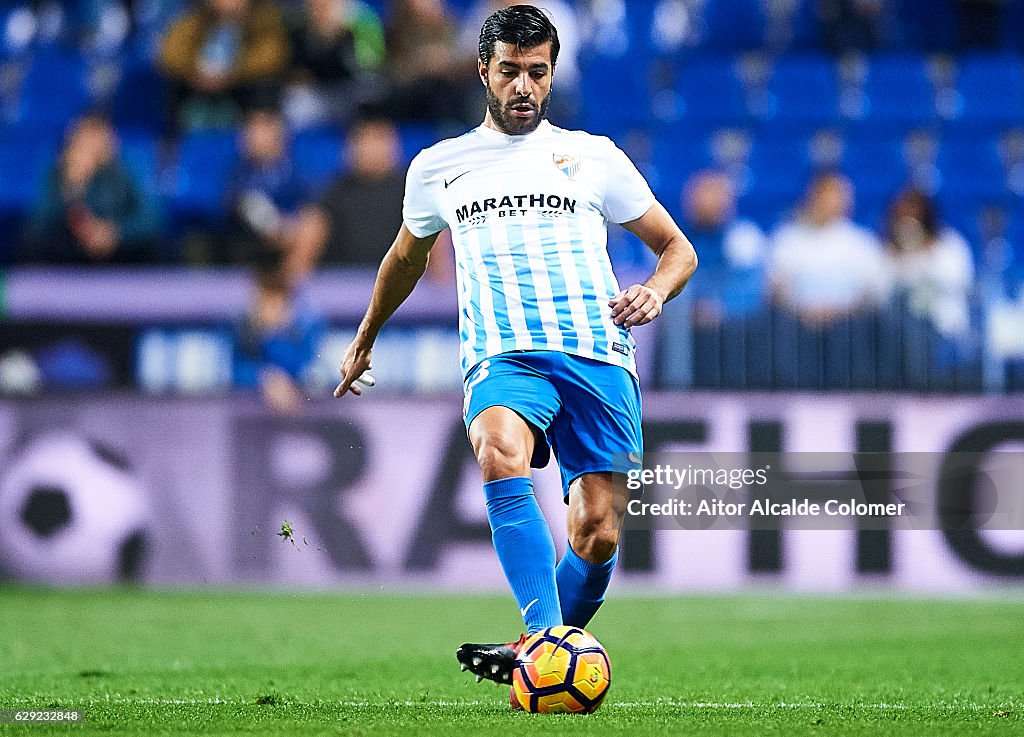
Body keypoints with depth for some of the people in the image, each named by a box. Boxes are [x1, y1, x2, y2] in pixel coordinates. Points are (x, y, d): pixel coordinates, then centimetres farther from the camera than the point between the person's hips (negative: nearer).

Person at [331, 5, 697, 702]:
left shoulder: (594, 157, 14)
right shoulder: (438, 167, 18)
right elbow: (406, 257, 36)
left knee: (597, 535, -10)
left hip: (598, 355, 1)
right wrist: (364, 341, 45)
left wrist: (654, 293, -2)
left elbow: (677, 247, 20)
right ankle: (545, 639, -43)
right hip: (503, 359, -1)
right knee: (501, 452, -35)